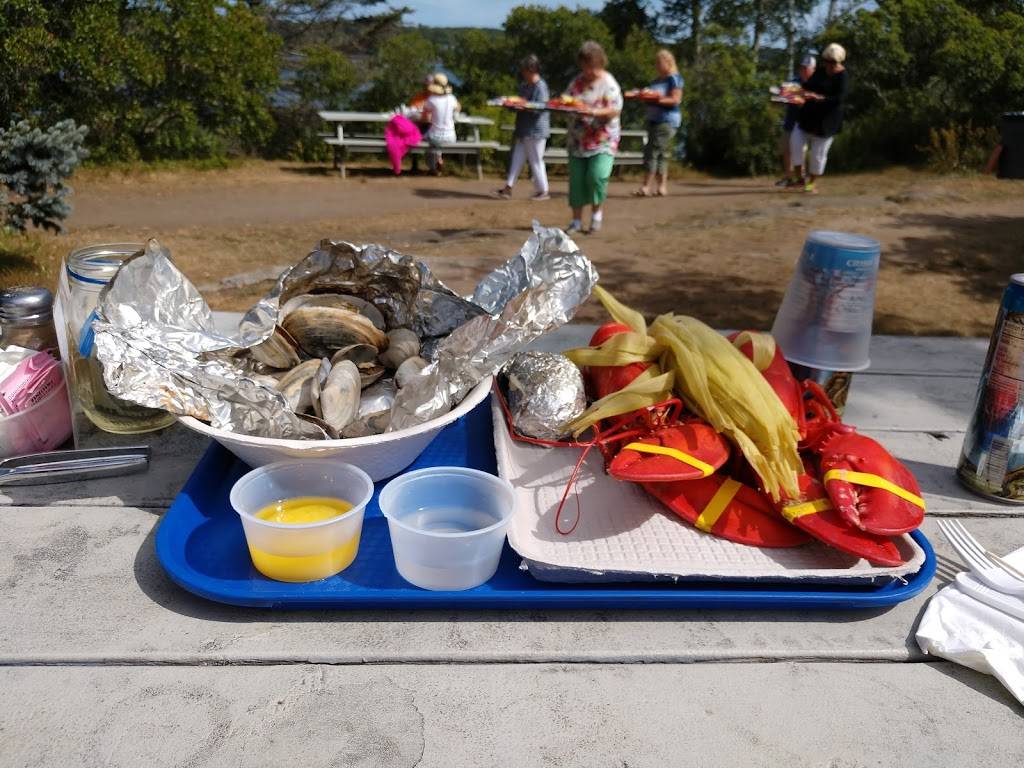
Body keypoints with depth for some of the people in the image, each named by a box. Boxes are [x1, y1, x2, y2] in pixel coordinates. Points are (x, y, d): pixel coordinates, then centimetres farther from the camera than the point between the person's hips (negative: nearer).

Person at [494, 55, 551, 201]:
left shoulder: (540, 86, -12)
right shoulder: (523, 86, 15)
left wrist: (524, 106, -28)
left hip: (536, 130, -9)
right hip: (524, 130, 9)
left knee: (536, 161, -1)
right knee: (517, 159, 7)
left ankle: (543, 191, 9)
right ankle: (508, 188, 10)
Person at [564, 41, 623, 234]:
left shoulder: (608, 83, -6)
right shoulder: (578, 81, 9)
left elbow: (615, 110, -13)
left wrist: (594, 112, -28)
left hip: (603, 140, -5)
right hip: (578, 139, 5)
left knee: (597, 176, -20)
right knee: (576, 180, 4)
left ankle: (597, 210, 6)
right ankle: (576, 221, 14)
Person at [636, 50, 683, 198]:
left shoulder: (674, 79, -6)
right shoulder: (658, 80, 19)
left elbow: (675, 100, -14)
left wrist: (656, 99, -25)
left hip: (667, 120, -8)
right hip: (653, 119, 8)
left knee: (653, 152, -13)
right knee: (660, 154, 6)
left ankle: (646, 187, -14)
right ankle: (662, 186, 8)